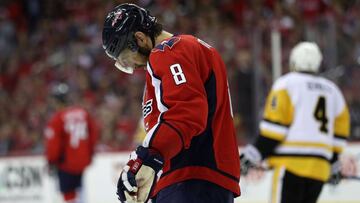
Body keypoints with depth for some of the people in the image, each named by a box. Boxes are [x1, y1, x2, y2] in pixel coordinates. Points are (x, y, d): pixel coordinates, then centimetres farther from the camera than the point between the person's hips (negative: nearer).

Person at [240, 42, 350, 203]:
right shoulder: (332, 90, 19)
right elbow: (339, 133, 21)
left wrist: (255, 153, -7)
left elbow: (275, 124, -9)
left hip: (291, 164, -6)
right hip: (320, 168, 6)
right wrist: (333, 165, 31)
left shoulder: (286, 83, 1)